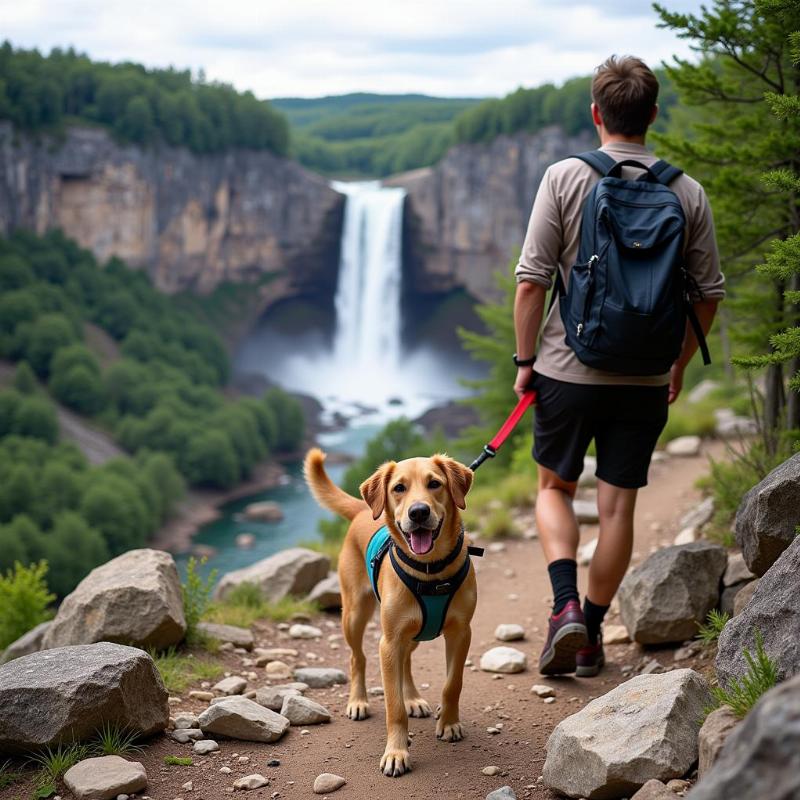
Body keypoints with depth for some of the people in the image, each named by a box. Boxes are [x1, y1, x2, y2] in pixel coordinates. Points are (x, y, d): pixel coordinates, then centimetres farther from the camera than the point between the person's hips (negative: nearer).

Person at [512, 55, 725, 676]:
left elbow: (532, 280, -10)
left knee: (556, 487, 17)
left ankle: (566, 605, -2)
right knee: (619, 505, 10)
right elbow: (708, 294, 2)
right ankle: (591, 636, 18)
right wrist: (679, 365, 16)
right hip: (645, 380, 2)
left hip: (569, 369, -1)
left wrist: (526, 358, 1)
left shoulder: (565, 178, -8)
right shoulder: (688, 193, -1)